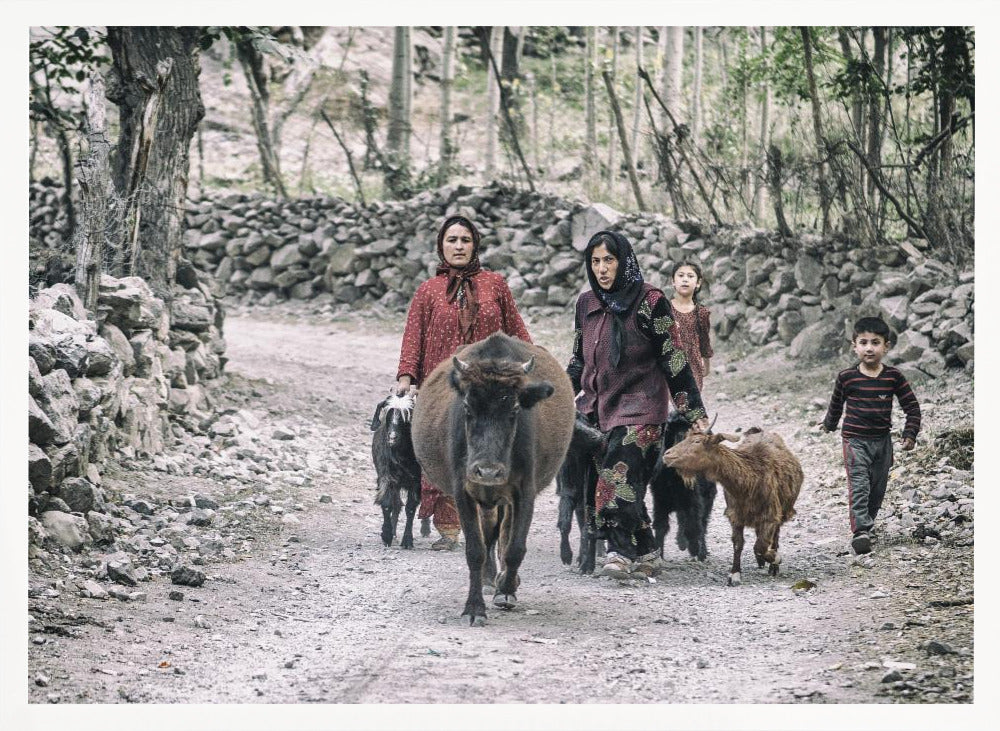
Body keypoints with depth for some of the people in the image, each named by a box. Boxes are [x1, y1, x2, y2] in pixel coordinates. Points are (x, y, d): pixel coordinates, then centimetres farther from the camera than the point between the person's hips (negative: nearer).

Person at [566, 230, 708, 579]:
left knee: (619, 472, -22)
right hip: (597, 405, 6)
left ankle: (620, 552, -25)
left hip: (639, 406, -6)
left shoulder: (649, 301, -6)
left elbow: (673, 359, -6)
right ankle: (646, 554, 7)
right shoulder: (586, 303, 11)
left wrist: (694, 412, -8)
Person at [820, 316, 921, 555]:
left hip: (882, 441, 3)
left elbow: (912, 406, 3)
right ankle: (860, 531, -26)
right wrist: (829, 424, 27)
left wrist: (910, 434, -6)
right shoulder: (846, 377, -6)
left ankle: (866, 525, 26)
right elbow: (836, 403, 13)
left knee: (877, 490, 10)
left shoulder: (893, 377, -3)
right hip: (855, 440, -3)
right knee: (859, 486, -16)